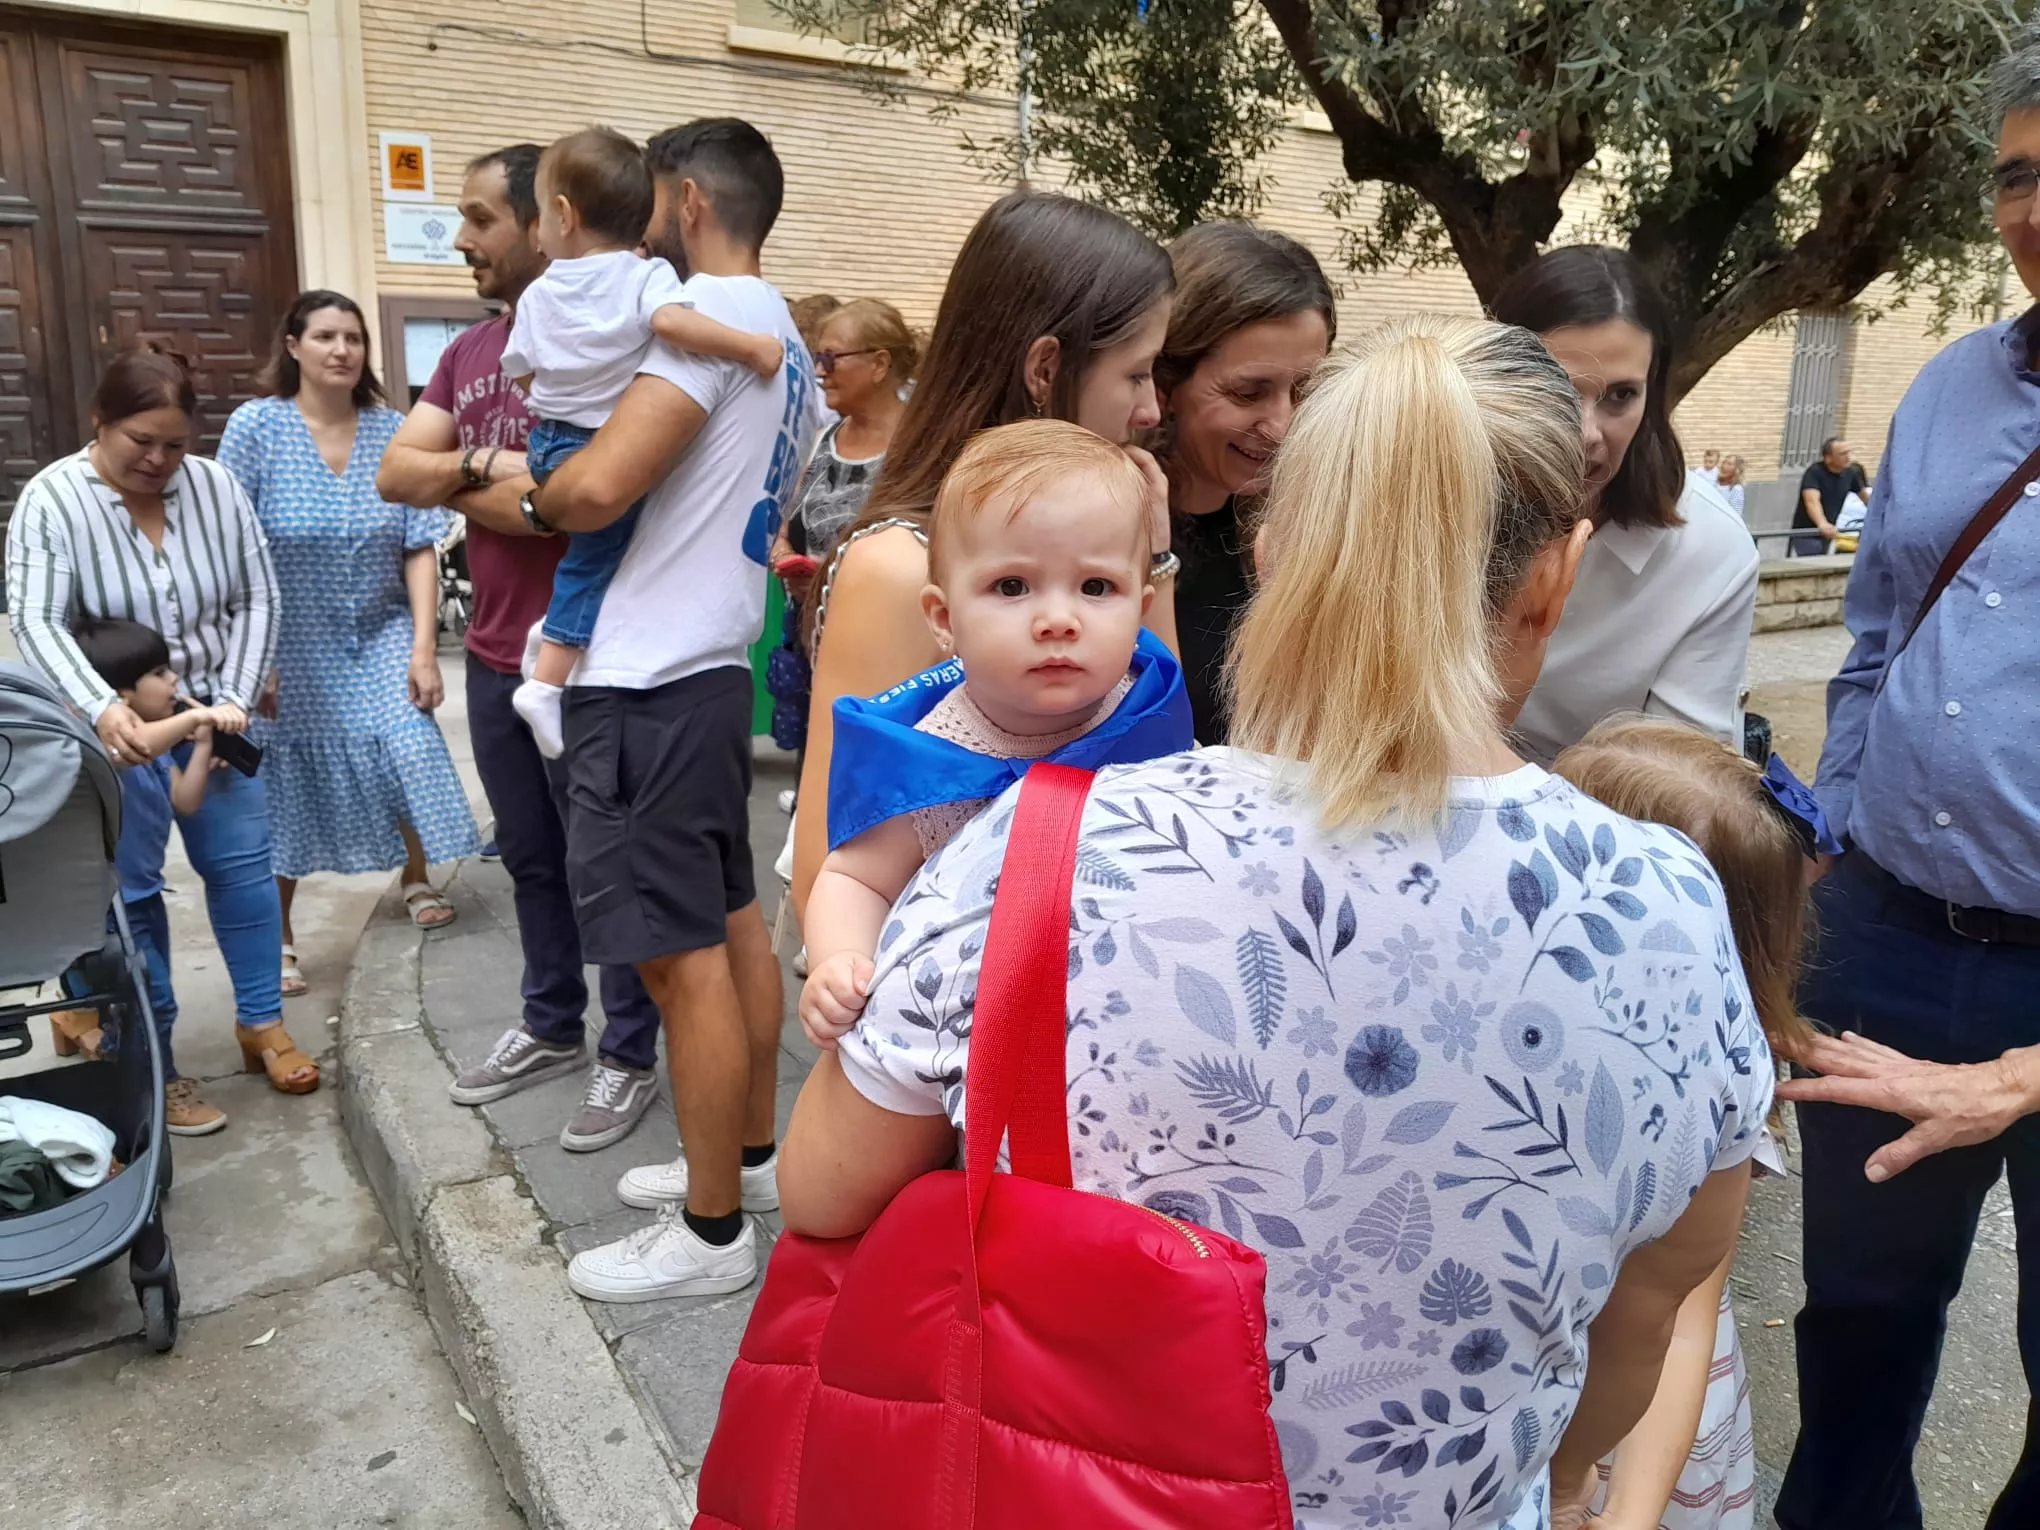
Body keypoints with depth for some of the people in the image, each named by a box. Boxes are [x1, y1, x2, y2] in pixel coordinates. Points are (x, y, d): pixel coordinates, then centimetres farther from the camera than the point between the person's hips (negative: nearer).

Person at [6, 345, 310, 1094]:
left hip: (214, 716, 3)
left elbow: (257, 598, -1)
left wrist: (236, 700, -11)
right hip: (114, 728, -2)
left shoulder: (216, 486, -4)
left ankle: (261, 1023, 18)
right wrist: (100, 708, -35)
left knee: (243, 862, 4)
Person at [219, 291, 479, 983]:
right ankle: (278, 938, 24)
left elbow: (419, 548, -6)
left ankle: (417, 880, 22)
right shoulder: (254, 426, -9)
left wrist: (423, 648, -11)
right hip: (290, 646, -1)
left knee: (412, 753, -9)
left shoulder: (391, 431, -5)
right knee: (284, 790, 7)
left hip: (379, 639, 1)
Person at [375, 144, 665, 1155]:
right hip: (493, 658, 8)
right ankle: (550, 1029, 36)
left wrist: (453, 480, -10)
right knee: (528, 857, 19)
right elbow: (394, 473, 4)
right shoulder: (469, 350, 11)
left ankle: (631, 1055, 21)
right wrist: (485, 467, -14)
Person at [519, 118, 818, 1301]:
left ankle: (712, 1231, 11)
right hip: (711, 667, 10)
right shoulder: (787, 342, 16)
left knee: (679, 953, -2)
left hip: (652, 685, -10)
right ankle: (751, 1156, 32)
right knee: (732, 922, 17)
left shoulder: (710, 314, -14)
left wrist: (532, 494, -3)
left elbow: (597, 486, -24)